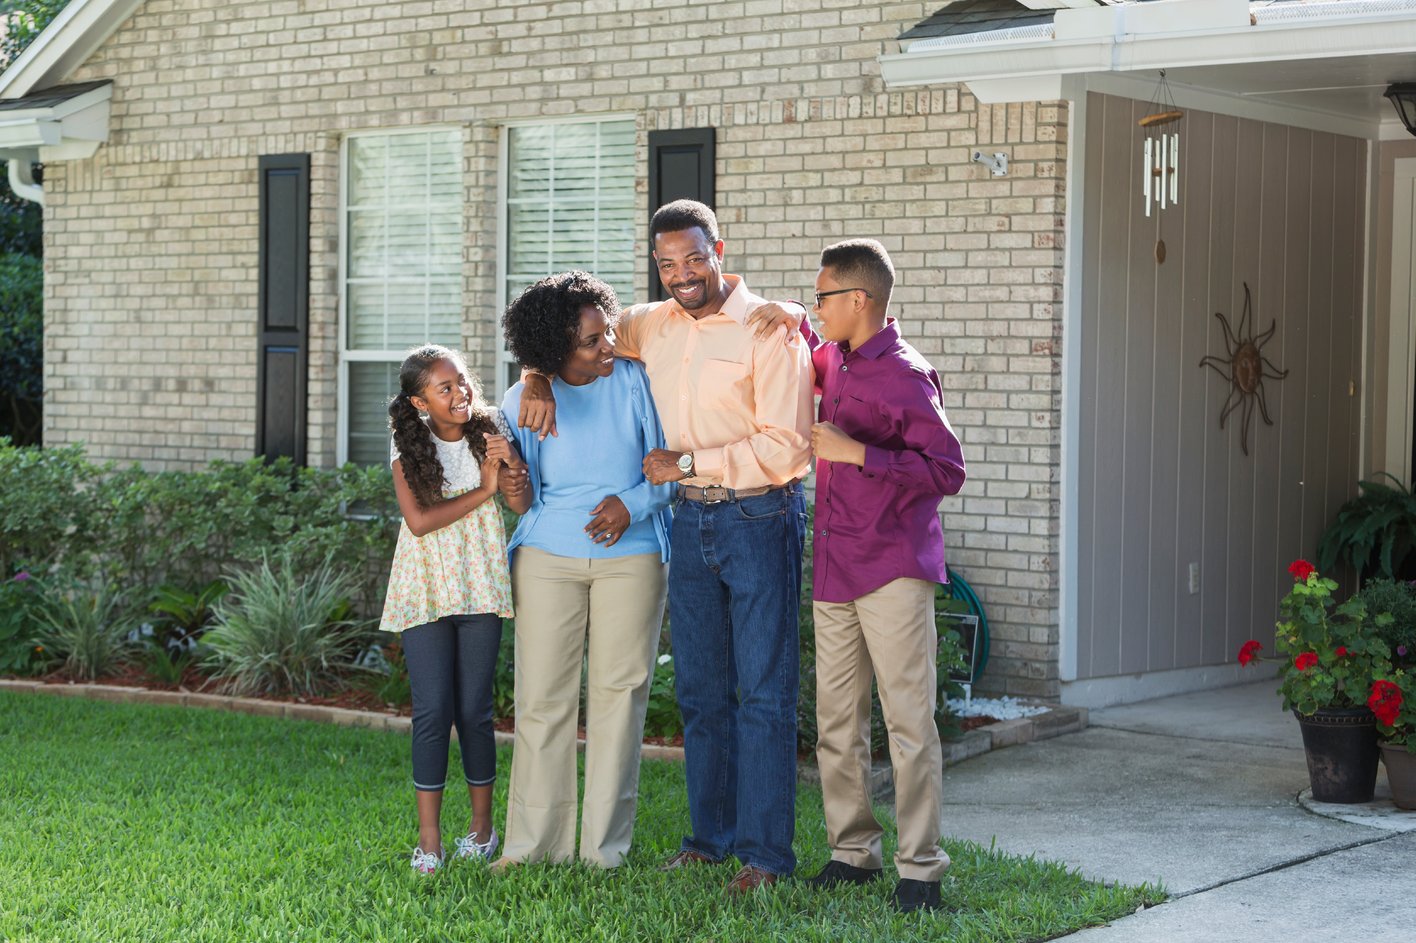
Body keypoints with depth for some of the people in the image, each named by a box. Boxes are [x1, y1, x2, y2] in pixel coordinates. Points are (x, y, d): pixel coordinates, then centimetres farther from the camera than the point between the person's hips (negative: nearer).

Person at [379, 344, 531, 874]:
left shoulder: (489, 437, 2)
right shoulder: (409, 452, -1)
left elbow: (523, 508, -3)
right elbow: (419, 520, -12)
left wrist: (510, 467, -21)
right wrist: (482, 491, -10)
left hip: (478, 587, 1)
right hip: (426, 589, -1)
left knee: (474, 710, 3)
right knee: (432, 711, -4)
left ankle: (482, 825, 17)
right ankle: (429, 838, 0)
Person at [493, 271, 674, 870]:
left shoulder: (634, 381, -3)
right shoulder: (524, 401, -1)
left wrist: (633, 503, -15)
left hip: (630, 557, 0)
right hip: (548, 557, 1)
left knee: (618, 694, 2)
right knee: (542, 696, 1)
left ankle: (604, 848, 10)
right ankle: (533, 842, 10)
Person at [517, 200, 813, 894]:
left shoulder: (768, 329, -12)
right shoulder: (652, 326, 8)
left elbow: (785, 447, -17)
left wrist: (687, 462, -13)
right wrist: (539, 378, 4)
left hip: (759, 518, -6)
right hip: (691, 519, 7)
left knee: (763, 692, -3)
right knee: (700, 690, 12)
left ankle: (766, 852, 1)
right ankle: (712, 836, 22)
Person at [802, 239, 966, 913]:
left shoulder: (904, 375, -12)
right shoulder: (836, 360, 12)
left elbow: (947, 472, -17)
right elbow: (804, 365, 38)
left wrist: (856, 452, -20)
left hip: (893, 570, -8)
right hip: (833, 567, 8)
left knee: (908, 722, -4)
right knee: (836, 721, 11)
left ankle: (920, 869, 1)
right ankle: (851, 850, 21)